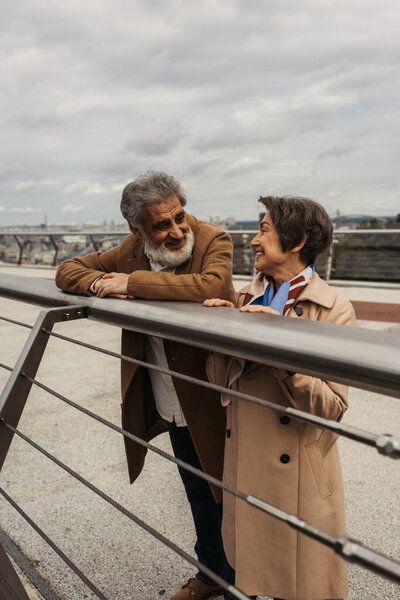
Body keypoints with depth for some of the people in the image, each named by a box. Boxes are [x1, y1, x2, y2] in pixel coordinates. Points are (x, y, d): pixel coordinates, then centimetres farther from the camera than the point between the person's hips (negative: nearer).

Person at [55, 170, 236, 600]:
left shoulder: (213, 240, -17)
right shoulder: (131, 250, -1)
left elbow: (210, 285, -38)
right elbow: (67, 270, 8)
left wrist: (132, 282, -29)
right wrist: (99, 283, -16)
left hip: (212, 402, -5)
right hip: (170, 407, 6)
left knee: (226, 495, 14)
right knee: (197, 494, 25)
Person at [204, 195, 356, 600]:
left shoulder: (334, 311, -14)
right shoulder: (247, 298, 3)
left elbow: (332, 408, -20)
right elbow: (220, 382, 2)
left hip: (298, 480, -4)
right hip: (241, 468, 5)